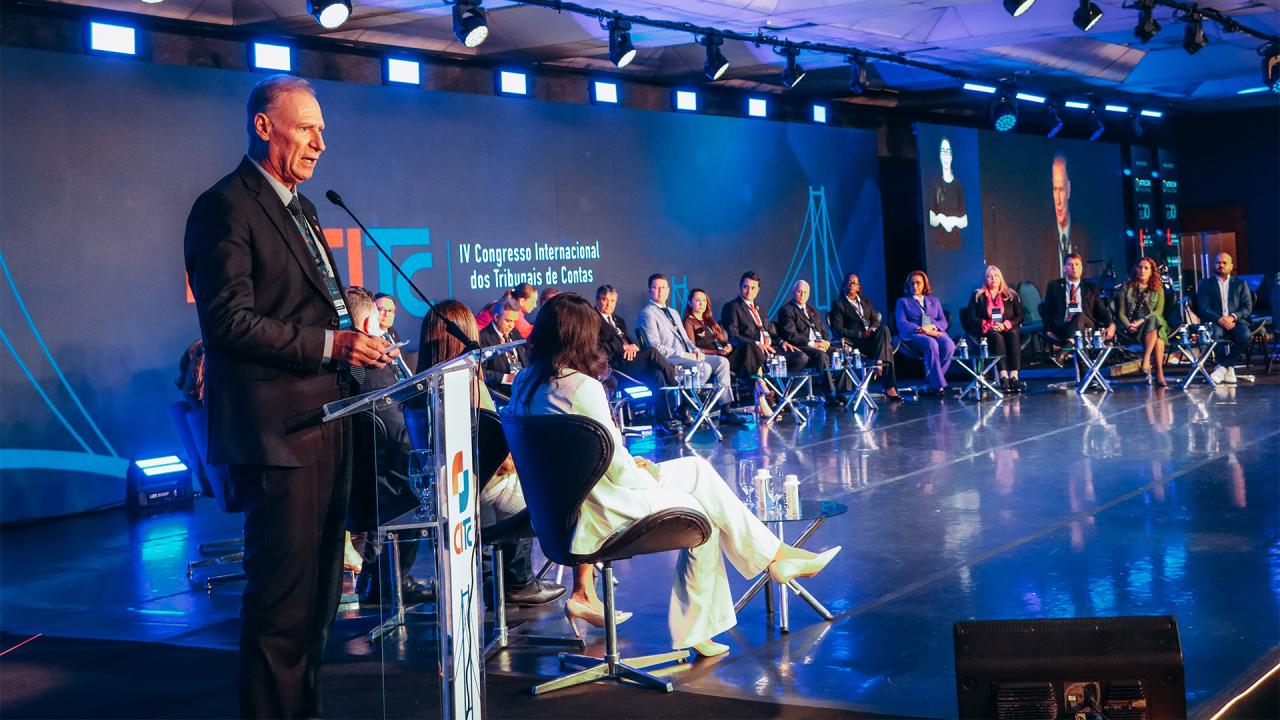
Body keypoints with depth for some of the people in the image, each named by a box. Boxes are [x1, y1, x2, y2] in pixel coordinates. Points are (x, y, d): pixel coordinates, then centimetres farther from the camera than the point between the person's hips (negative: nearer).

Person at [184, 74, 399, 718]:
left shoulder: (299, 208, 20)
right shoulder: (226, 207, -10)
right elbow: (228, 322, -19)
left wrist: (355, 349, 11)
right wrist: (329, 344, -22)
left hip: (324, 424, 10)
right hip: (276, 430, -10)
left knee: (318, 587, 16)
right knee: (282, 594, -5)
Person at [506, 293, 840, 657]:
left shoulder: (525, 381, 3)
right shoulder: (582, 386, -23)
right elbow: (618, 469, -19)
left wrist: (634, 465, 10)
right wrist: (647, 471, 5)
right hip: (596, 509, -9)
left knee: (697, 469, 15)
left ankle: (773, 555, 19)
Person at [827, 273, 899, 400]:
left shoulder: (865, 302, 26)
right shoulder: (839, 305, 7)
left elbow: (876, 320, 17)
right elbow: (838, 330, -4)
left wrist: (872, 329, -9)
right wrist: (860, 334, -15)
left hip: (871, 336, 5)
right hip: (855, 341, -5)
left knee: (884, 329, -33)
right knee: (887, 349, -31)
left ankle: (879, 362, -40)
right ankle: (890, 387, -37)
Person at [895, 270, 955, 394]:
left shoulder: (934, 301, 27)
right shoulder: (903, 301, 18)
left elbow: (943, 322, 15)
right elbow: (901, 324, 1)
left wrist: (933, 327, -9)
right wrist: (921, 330, -16)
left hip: (936, 333, 3)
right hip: (913, 335, -3)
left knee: (949, 345, -32)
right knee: (931, 344, -38)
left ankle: (930, 381, -26)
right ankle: (938, 385, -38)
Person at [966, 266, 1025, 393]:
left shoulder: (1011, 295, 16)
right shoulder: (977, 296, 12)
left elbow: (1019, 316, 8)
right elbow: (972, 318, 3)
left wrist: (1005, 325, -12)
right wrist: (988, 325, -14)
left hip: (1009, 329, 1)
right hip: (987, 331, -1)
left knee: (1013, 334, -34)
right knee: (996, 336, -36)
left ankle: (1014, 376, -45)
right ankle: (1003, 376, -48)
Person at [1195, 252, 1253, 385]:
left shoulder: (1240, 284, 19)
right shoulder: (1205, 284, 15)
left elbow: (1248, 307, 7)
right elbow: (1203, 309, 2)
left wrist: (1233, 317, -14)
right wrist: (1219, 319, -17)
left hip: (1235, 321, 1)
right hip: (1215, 321, -1)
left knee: (1245, 335, -33)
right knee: (1215, 333, -37)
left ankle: (1223, 367, -20)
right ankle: (1229, 370, -21)